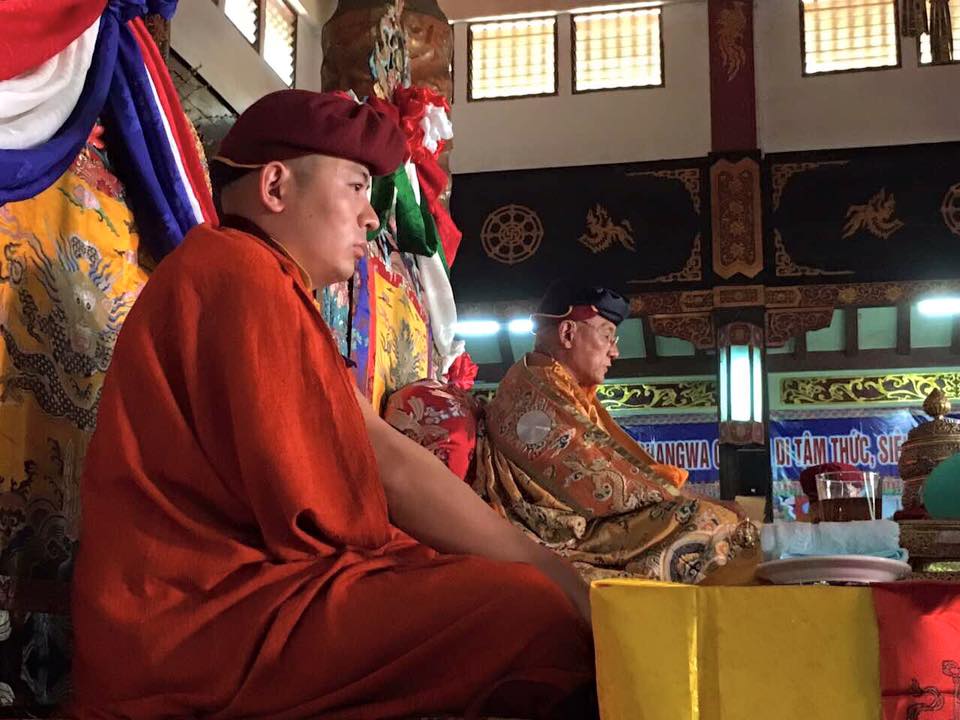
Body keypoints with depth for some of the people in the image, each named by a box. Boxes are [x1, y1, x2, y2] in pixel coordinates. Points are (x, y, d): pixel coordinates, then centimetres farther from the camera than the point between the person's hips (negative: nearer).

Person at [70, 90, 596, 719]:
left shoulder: (275, 287, 21)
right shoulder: (239, 272, -11)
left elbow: (386, 456, 12)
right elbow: (344, 501, -18)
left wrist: (554, 570, 4)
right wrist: (556, 580, -7)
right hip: (204, 615, -10)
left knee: (522, 582, 7)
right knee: (530, 611, -20)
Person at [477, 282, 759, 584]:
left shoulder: (572, 392, 20)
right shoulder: (535, 391, -12)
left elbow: (626, 461, 14)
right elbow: (598, 486, -16)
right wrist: (678, 497, -9)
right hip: (564, 542, -10)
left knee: (727, 516, 3)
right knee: (712, 523, -19)